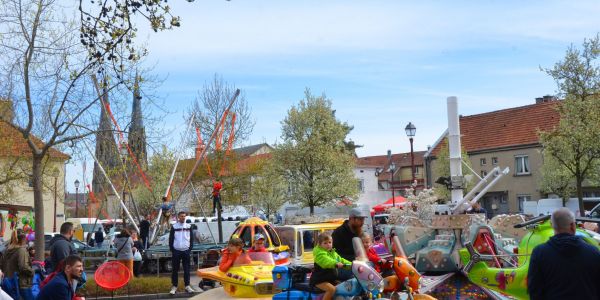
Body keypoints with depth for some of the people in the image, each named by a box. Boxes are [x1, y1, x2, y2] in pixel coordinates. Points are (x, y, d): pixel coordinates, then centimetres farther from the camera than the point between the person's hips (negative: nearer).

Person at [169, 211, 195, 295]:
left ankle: (187, 286, 10)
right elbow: (171, 239, 2)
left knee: (186, 269, 4)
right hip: (176, 251, -1)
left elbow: (191, 239, 7)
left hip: (186, 251, 1)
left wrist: (190, 249, 0)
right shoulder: (174, 227, 0)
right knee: (175, 269, 3)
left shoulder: (189, 227, 5)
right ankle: (174, 286, 9)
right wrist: (172, 250, -4)